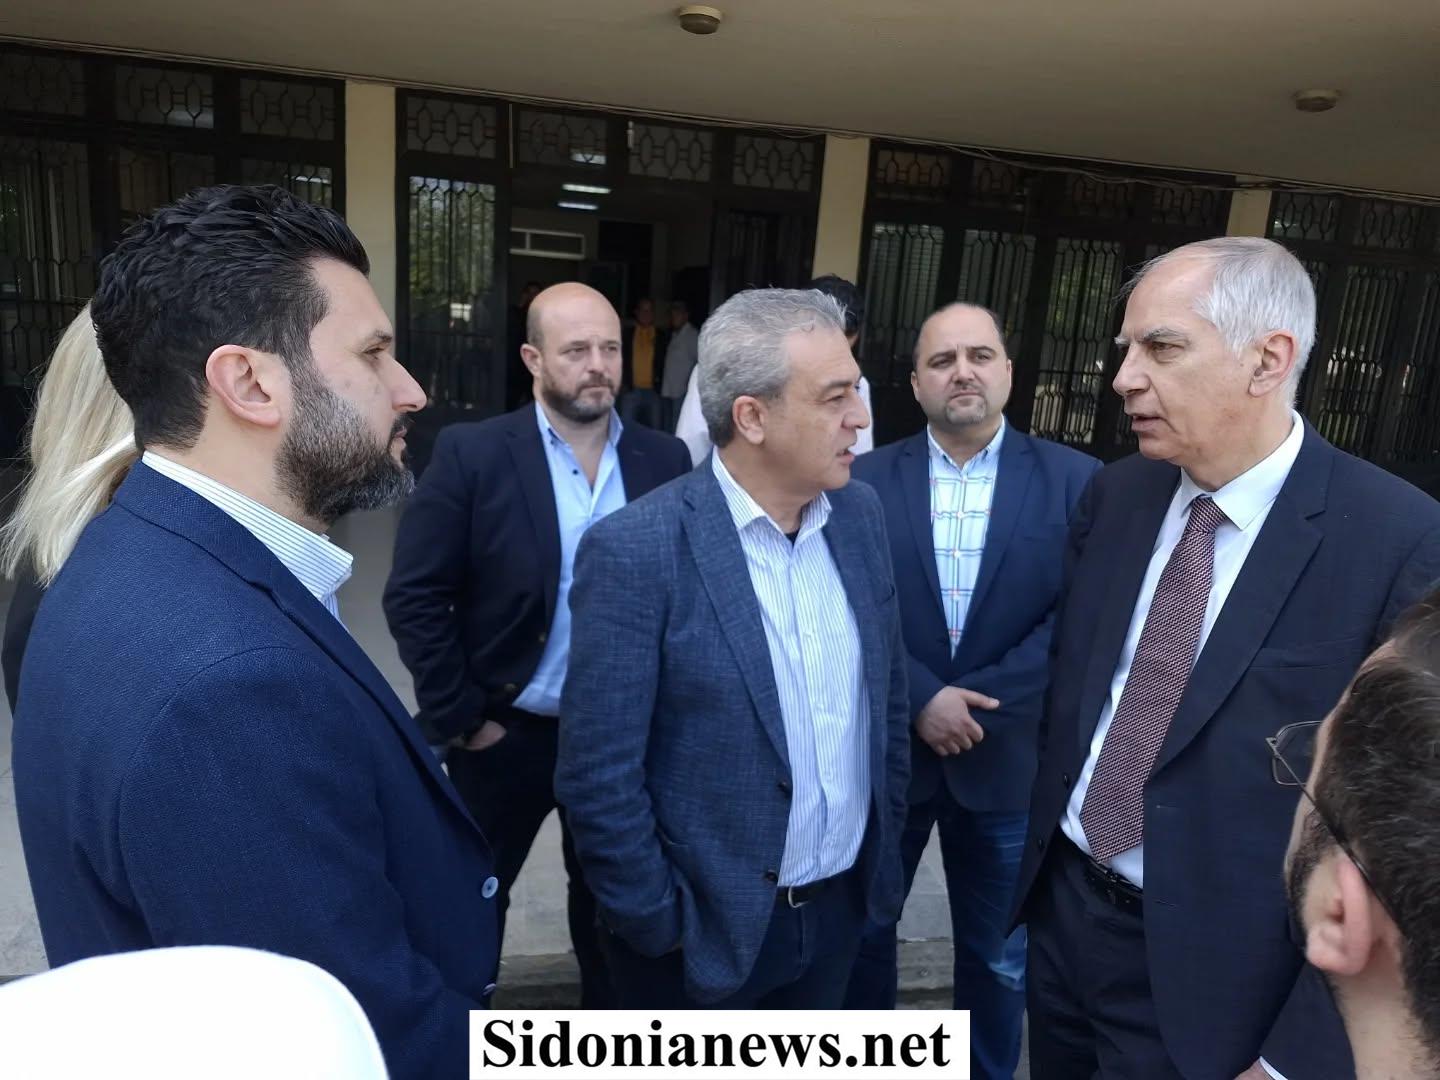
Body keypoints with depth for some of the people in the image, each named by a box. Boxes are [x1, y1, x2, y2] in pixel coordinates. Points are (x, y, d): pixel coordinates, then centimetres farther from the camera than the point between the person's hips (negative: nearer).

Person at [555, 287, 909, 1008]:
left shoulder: (859, 514, -3)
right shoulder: (635, 550, -22)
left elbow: (888, 693, 7)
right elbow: (598, 779, -18)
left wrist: (887, 839, 9)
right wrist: (661, 926, -11)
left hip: (842, 904, 5)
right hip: (710, 928, -5)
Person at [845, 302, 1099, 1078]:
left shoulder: (1077, 481, -4)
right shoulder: (866, 481, -3)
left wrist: (979, 700, -16)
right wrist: (921, 699, -18)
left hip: (1008, 755, 0)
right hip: (885, 747, 1)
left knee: (999, 956, 19)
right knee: (862, 931, 19)